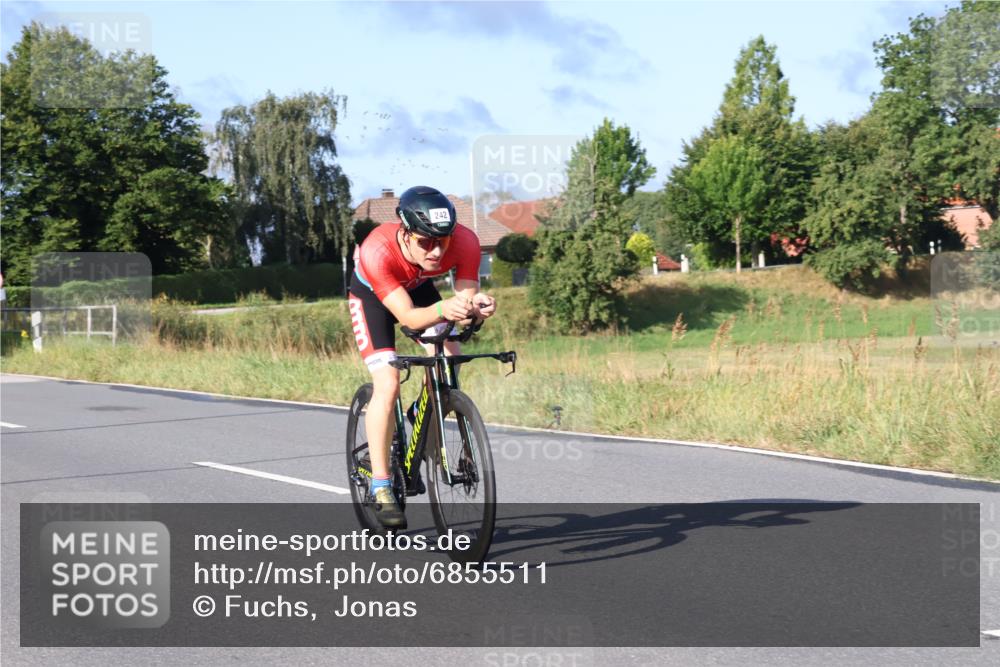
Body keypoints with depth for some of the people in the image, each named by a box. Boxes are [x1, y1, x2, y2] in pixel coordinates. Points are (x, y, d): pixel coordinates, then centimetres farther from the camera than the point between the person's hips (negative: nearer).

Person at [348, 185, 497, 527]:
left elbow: (466, 299, -30)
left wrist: (476, 306, -54)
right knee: (387, 384, -17)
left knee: (448, 356, -19)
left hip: (418, 286, 4)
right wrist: (443, 310, -62)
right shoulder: (377, 252, -42)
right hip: (371, 293, -4)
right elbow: (408, 317, -42)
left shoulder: (465, 242, -34)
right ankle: (380, 488, -9)